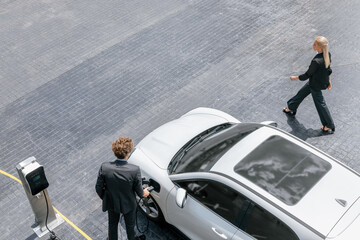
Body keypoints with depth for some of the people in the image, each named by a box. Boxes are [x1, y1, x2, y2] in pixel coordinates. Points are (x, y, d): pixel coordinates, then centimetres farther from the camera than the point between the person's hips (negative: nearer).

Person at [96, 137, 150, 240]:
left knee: (112, 224, 31)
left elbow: (98, 188, -14)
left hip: (111, 203, 2)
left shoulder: (104, 167, -29)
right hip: (128, 204, -1)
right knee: (130, 225, 30)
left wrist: (104, 198, 8)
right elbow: (139, 191, -18)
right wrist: (143, 193, 7)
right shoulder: (135, 170, -34)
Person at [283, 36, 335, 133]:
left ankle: (330, 126, 29)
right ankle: (291, 109, 51)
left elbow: (307, 75, -23)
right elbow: (329, 69, 4)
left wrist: (295, 78, -8)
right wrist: (329, 81, 19)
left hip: (316, 86, -8)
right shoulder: (327, 55, -13)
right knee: (301, 93, 27)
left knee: (320, 104, 12)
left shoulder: (316, 61, -38)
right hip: (323, 81, 9)